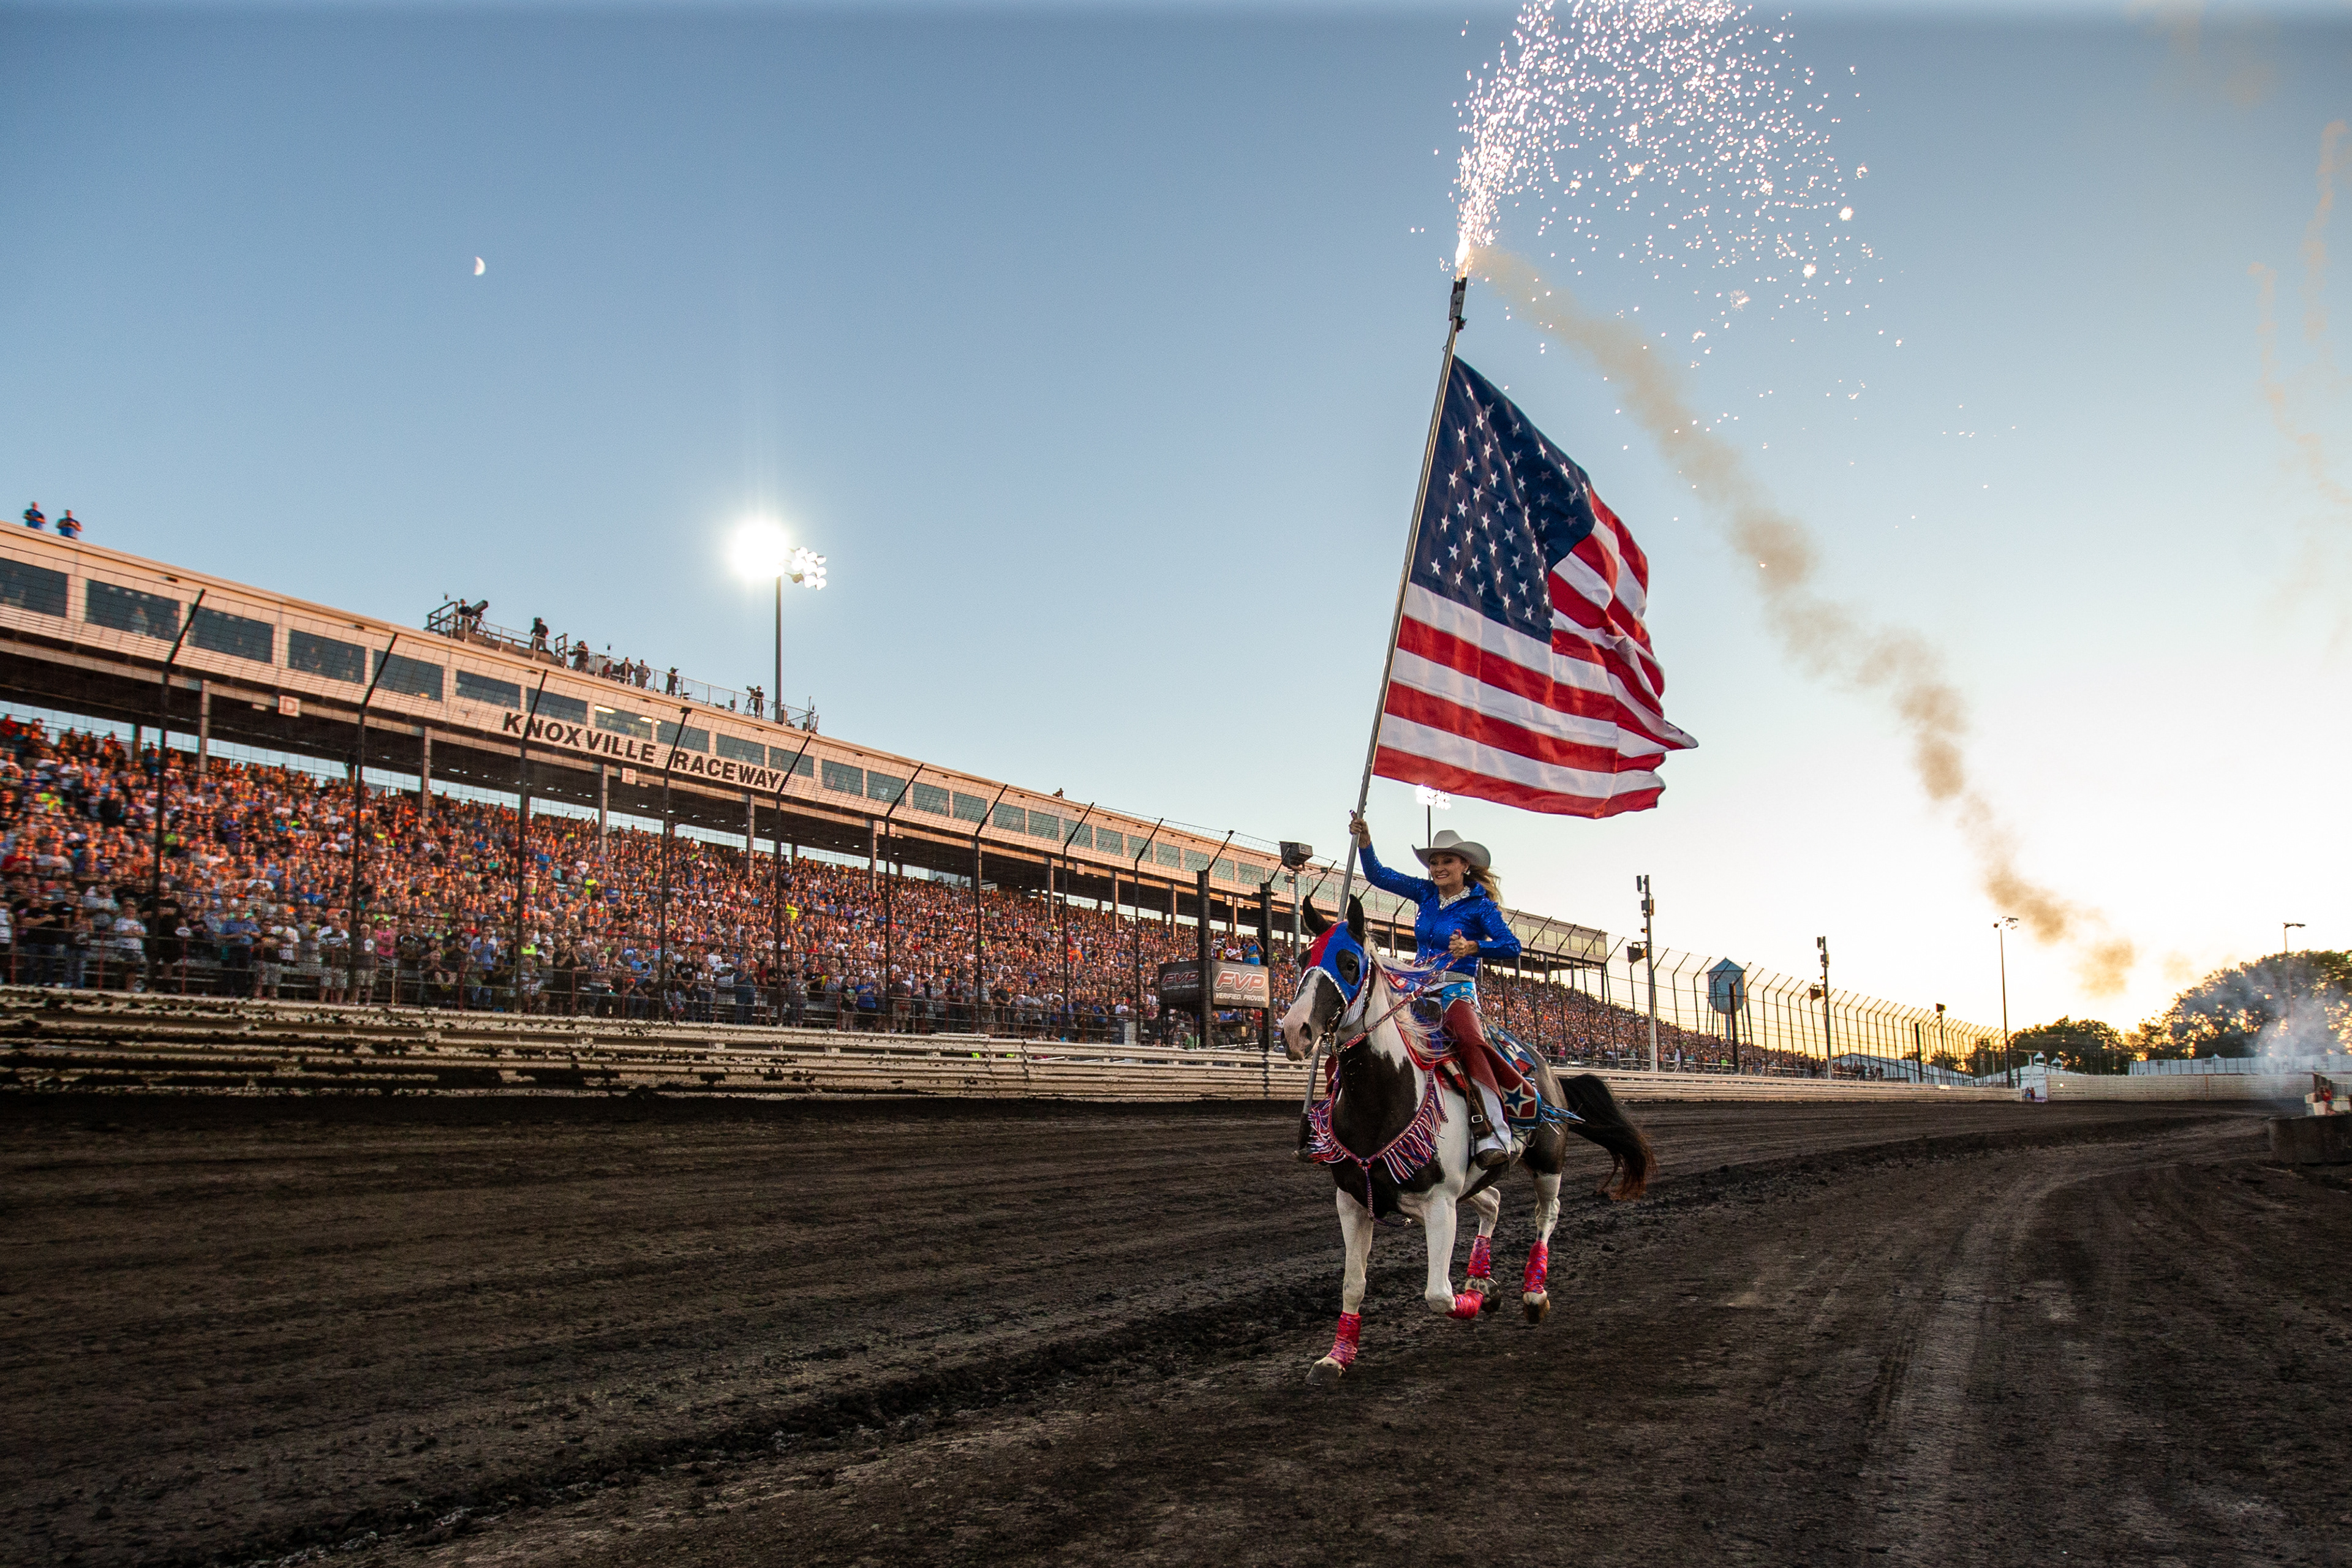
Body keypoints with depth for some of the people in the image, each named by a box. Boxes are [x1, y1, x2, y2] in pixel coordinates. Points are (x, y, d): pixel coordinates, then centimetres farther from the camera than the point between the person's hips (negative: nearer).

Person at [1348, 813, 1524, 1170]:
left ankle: (1493, 1135, -43)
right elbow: (1379, 876, 10)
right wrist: (1364, 844, -6)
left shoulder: (1480, 904, -1)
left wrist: (1474, 947, -27)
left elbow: (1512, 946, -11)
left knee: (1469, 1038, -36)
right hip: (1418, 988, 6)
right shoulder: (1426, 894, 13)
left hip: (1457, 988, -6)